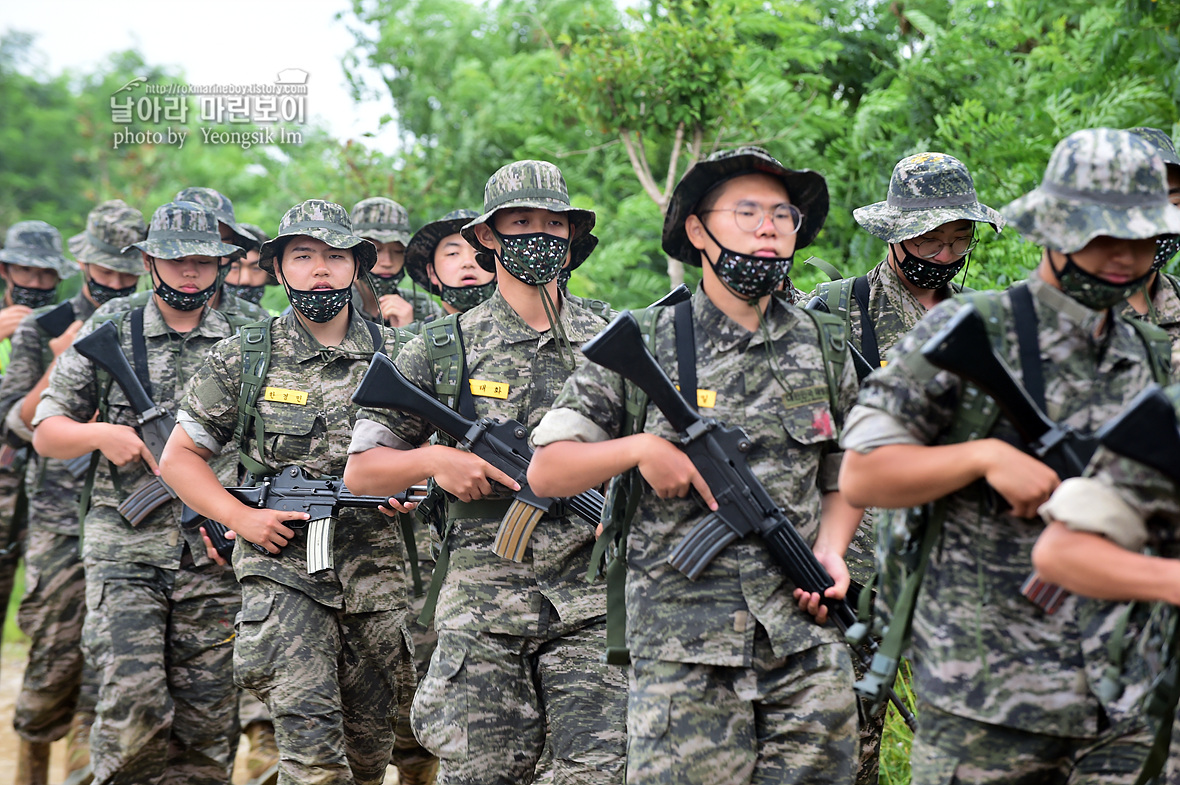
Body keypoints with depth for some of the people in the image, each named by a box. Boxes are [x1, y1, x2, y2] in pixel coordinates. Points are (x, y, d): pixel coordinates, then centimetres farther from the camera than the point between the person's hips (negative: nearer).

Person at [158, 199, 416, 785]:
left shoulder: (397, 357, 7)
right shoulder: (241, 360, 2)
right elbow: (179, 457, 7)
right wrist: (242, 518, -7)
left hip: (378, 572, 3)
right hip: (284, 567, -2)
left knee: (368, 737, 12)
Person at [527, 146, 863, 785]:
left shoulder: (823, 347, 11)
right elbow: (545, 472, 1)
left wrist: (830, 551, 1)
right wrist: (640, 448, -14)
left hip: (811, 649, 3)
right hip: (684, 656, -3)